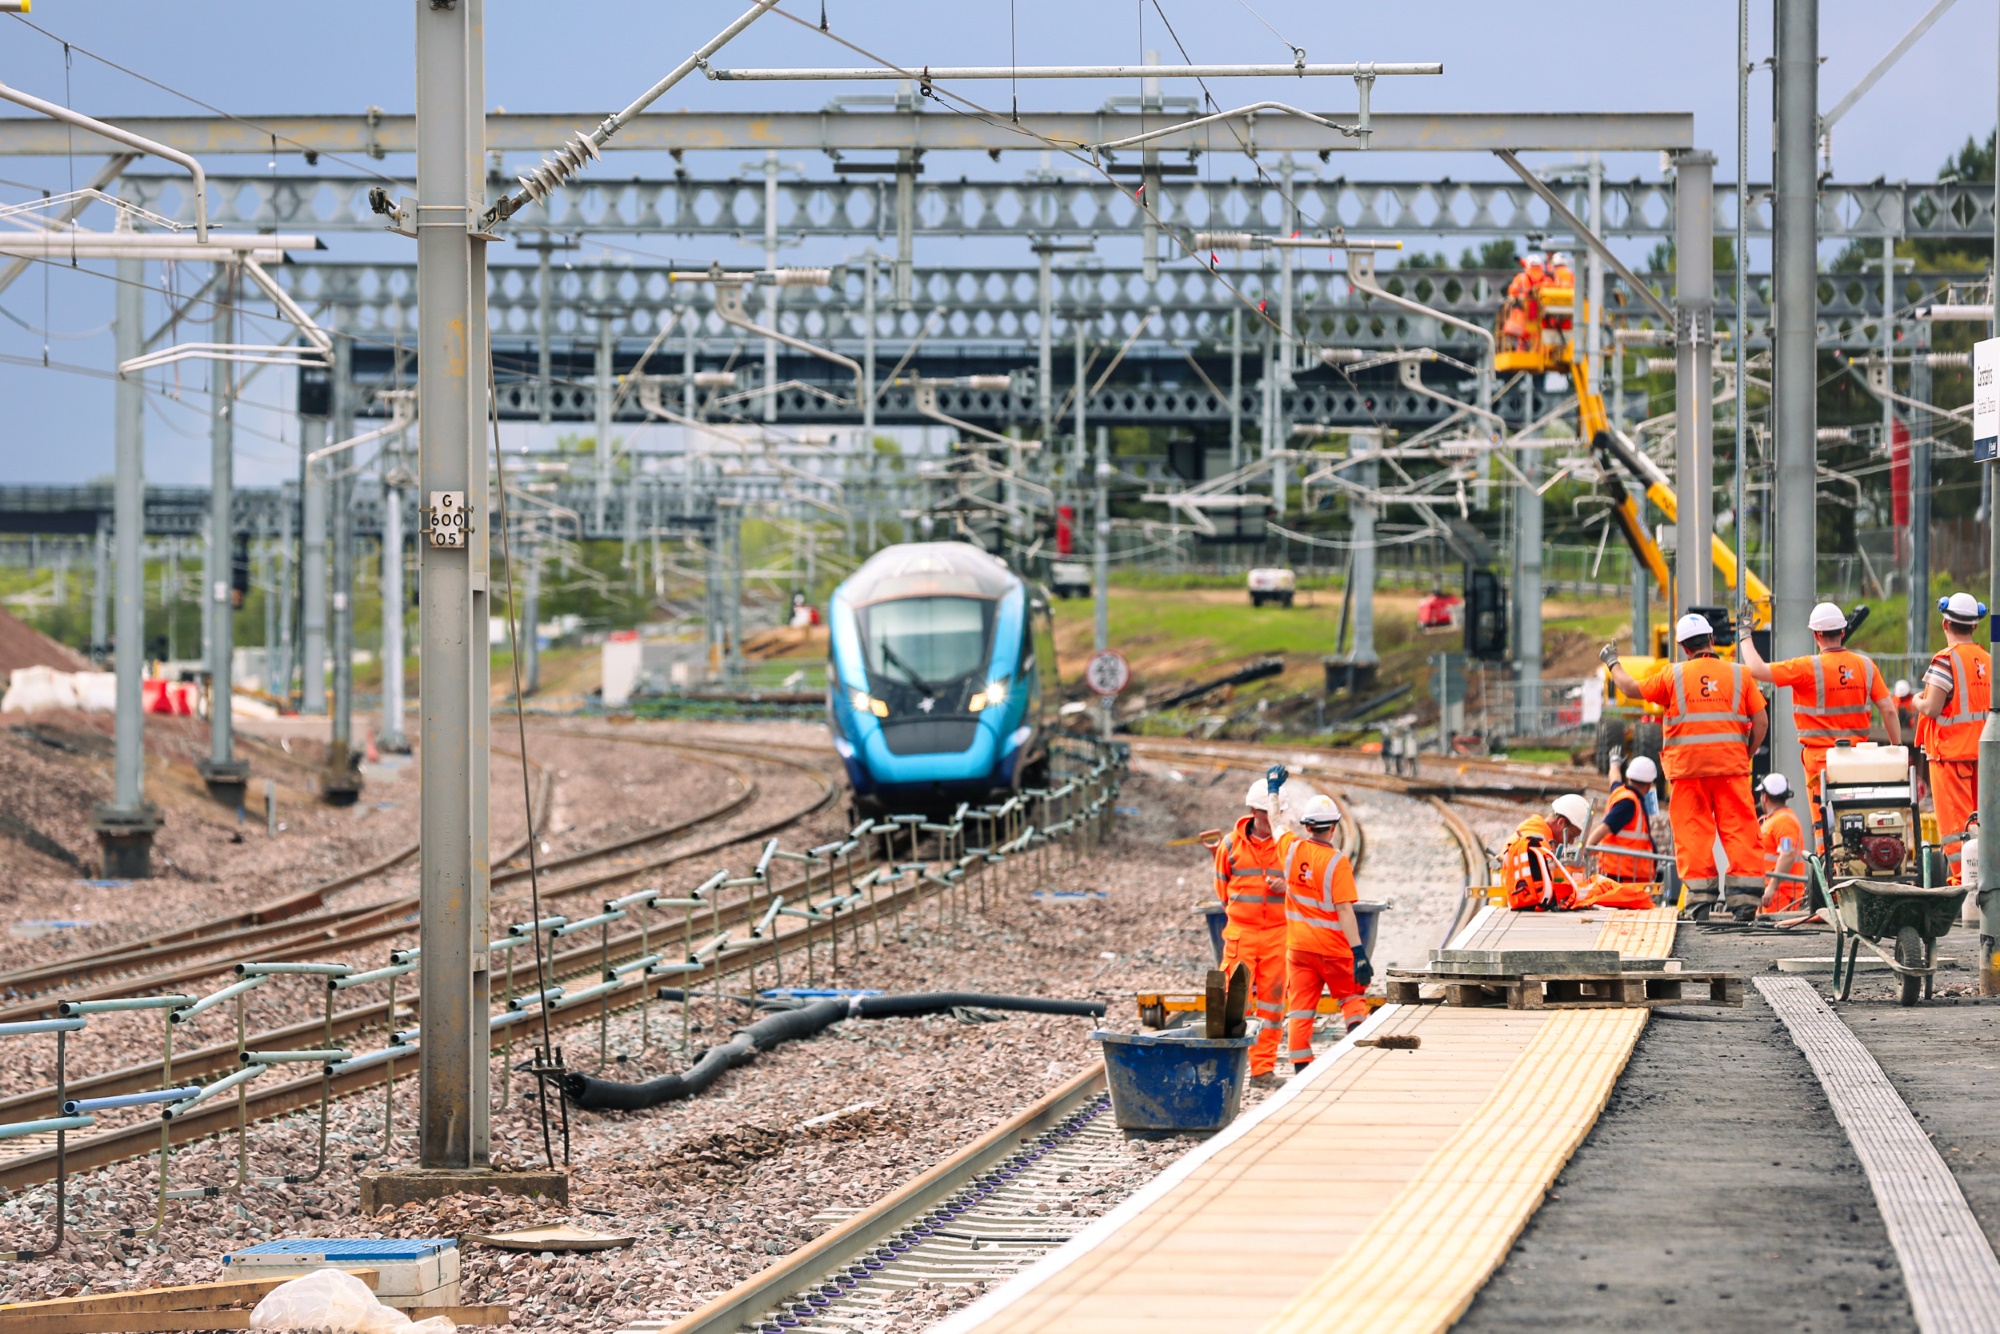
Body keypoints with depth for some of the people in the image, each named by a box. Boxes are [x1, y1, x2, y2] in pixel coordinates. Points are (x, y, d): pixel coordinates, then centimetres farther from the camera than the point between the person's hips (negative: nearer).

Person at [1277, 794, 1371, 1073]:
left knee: (1300, 1008, 6)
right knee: (1351, 997, 14)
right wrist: (1358, 951, -21)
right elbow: (1344, 911, -20)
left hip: (1299, 945, 3)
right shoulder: (1337, 862, -15)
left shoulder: (1291, 848, -4)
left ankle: (1300, 1066, 3)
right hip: (1333, 946, -3)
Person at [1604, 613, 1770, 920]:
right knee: (1738, 830, 2)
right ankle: (1745, 898, -4)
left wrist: (1613, 663, 31)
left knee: (1693, 831, 4)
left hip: (1687, 768, -1)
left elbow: (1633, 689, 14)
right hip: (1730, 765, 1)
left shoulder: (1673, 675, 1)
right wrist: (1746, 755, 13)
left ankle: (1700, 900, 0)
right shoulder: (1739, 674, 4)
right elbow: (1760, 721, 2)